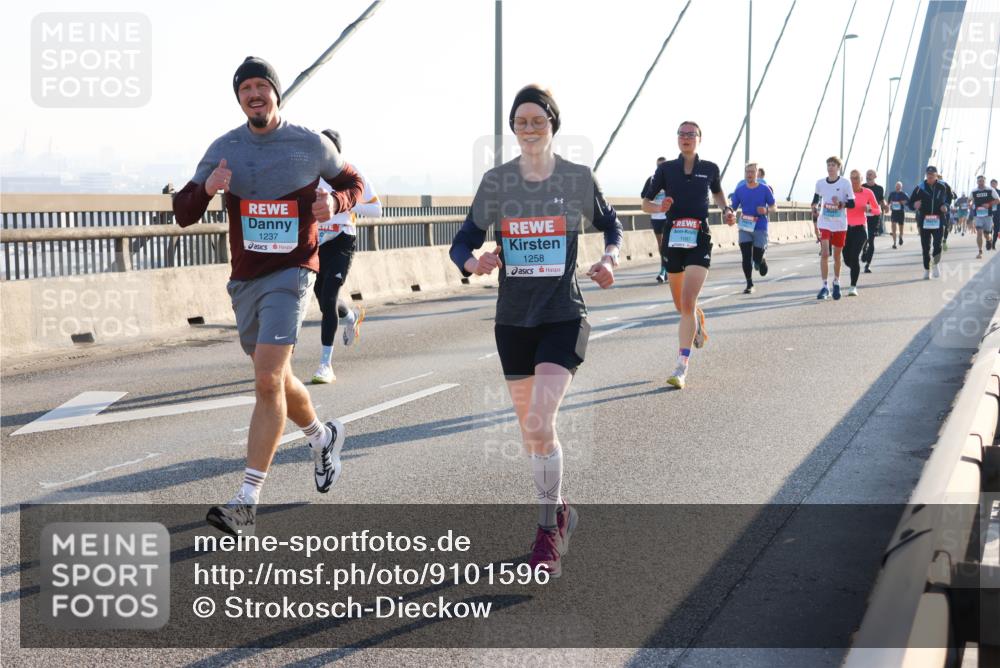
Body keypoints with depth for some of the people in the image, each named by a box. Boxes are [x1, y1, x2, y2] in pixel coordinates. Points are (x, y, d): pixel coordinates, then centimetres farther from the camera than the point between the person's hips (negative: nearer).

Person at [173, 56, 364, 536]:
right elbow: (183, 214, 3)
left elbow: (352, 182, 14)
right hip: (244, 279, 5)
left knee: (267, 380, -18)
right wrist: (206, 190, -19)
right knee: (275, 379, 17)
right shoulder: (224, 149, 3)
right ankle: (322, 437, 47)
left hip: (290, 274, -5)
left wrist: (335, 202, -9)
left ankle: (247, 504, -19)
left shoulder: (311, 145, -2)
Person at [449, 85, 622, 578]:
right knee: (531, 430, 14)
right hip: (513, 319, 3)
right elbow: (462, 243, 2)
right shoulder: (496, 181, 0)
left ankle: (548, 530, -1)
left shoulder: (578, 178, -3)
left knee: (538, 424, -18)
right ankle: (558, 510, 37)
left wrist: (610, 258, -6)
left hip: (563, 318, -3)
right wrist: (473, 263, -20)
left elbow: (609, 224, 14)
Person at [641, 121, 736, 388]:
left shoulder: (710, 169, 5)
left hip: (699, 240, -2)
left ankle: (682, 368, -15)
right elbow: (645, 203, 6)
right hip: (672, 239, 2)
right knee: (680, 305, 14)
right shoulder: (666, 168, 4)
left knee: (687, 303, -17)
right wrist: (659, 207, -15)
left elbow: (717, 193, 25)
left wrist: (727, 210, 6)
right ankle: (699, 323, 52)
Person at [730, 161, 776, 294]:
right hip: (745, 228, 1)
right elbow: (732, 208, 6)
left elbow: (774, 208, 5)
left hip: (760, 228, -1)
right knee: (746, 257, -5)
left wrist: (766, 210, -17)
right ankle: (749, 284, 7)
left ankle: (761, 261, 36)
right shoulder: (740, 190, 4)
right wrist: (734, 217, -15)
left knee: (757, 257, -2)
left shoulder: (764, 189, 0)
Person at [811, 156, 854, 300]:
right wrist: (815, 219, 11)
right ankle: (825, 286, -9)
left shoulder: (845, 183, -5)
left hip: (840, 225, -1)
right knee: (824, 253, -12)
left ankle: (836, 283, 30)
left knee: (837, 255, 10)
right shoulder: (820, 183, 3)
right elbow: (815, 201, 16)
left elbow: (852, 203, -5)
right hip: (824, 223, 1)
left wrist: (840, 204, -23)